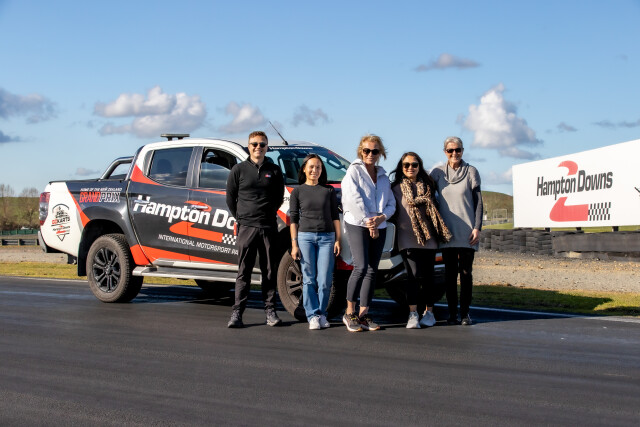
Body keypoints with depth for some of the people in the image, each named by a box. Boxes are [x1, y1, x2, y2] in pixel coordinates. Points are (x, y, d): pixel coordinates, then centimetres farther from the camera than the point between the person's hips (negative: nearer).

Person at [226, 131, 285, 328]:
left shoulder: (274, 171, 9)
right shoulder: (239, 170, 4)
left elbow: (279, 197, 15)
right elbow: (230, 197, 10)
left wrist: (268, 214, 10)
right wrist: (240, 218, 7)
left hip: (269, 227, 2)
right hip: (246, 227, -2)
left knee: (270, 271, 4)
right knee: (244, 271, -3)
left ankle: (270, 310, 12)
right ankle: (237, 313, -2)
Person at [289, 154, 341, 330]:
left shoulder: (329, 190, 11)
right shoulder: (297, 192, 7)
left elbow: (335, 216, 11)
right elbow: (293, 219, 5)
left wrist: (338, 240, 3)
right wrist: (294, 244, -2)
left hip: (326, 237, 1)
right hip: (305, 236, -1)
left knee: (325, 280, -3)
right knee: (309, 279, -2)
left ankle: (321, 313, 11)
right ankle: (313, 316, 4)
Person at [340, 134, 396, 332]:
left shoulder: (383, 176, 18)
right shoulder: (354, 171, 2)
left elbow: (391, 204, 13)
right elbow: (354, 199, -9)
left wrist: (381, 218, -7)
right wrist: (367, 221, -12)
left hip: (379, 227, 6)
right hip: (357, 225, -6)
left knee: (372, 270, 2)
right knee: (361, 267, -16)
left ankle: (363, 314, 6)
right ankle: (349, 313, -7)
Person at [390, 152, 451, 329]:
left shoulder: (427, 186, 14)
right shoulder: (396, 188, 7)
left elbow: (433, 209, 18)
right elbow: (392, 212, 8)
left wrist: (439, 234, 11)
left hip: (428, 239, 2)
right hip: (408, 239, -2)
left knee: (428, 275, 2)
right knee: (414, 274, -14)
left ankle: (429, 312, 13)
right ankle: (413, 314, -13)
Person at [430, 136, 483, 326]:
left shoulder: (471, 172, 2)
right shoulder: (437, 173, 6)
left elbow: (478, 201, 3)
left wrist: (477, 227, -5)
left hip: (467, 232, -1)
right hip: (446, 231, 1)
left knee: (465, 272, 1)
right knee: (450, 273, 3)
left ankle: (465, 313, 7)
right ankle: (452, 313, 8)